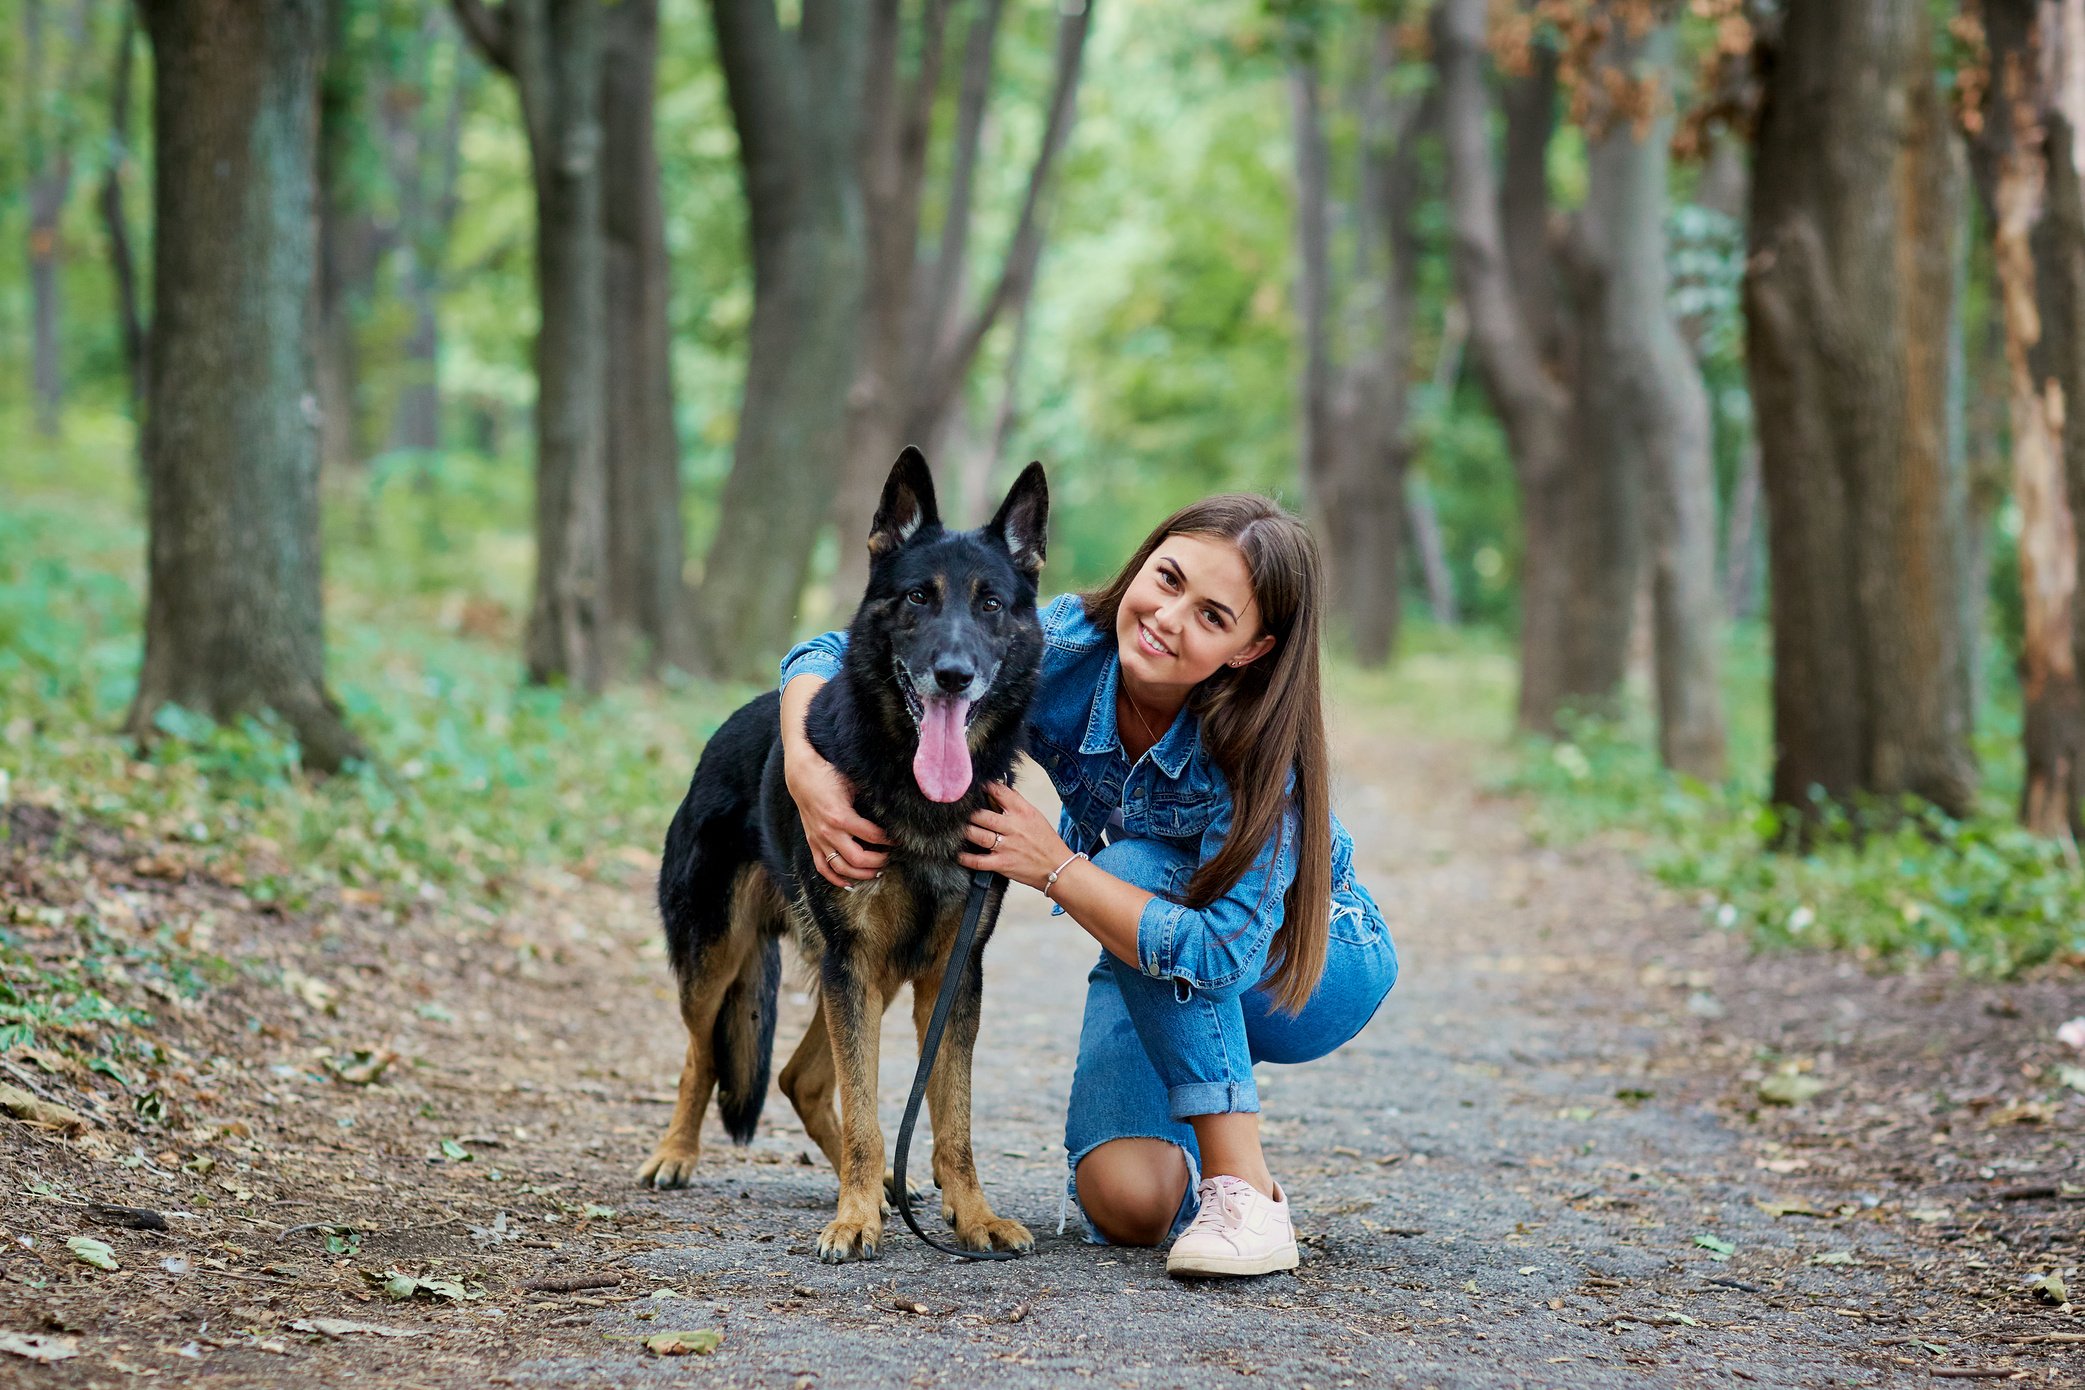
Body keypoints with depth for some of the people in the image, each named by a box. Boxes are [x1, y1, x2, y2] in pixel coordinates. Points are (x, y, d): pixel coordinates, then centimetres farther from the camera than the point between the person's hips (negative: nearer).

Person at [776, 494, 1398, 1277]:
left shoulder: (1258, 745, -33)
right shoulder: (1065, 650, -24)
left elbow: (1223, 955, -41)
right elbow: (833, 655, -19)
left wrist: (1054, 866, -37)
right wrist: (806, 772, -38)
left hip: (1310, 967, -3)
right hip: (1157, 979, 3)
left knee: (1139, 865, -33)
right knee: (1127, 1203, -23)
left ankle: (1247, 1190, -29)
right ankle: (1190, 1148, 16)